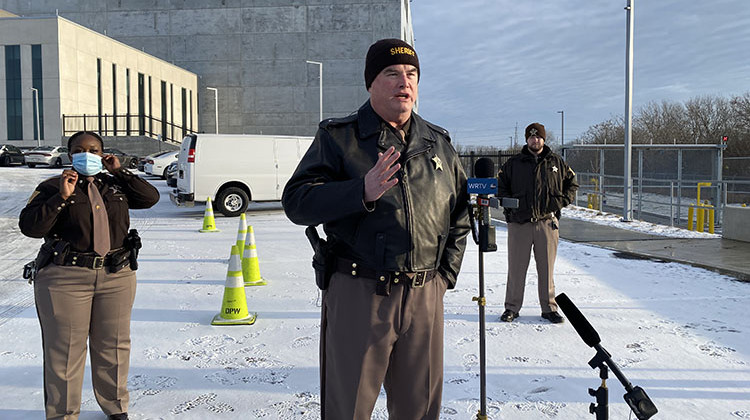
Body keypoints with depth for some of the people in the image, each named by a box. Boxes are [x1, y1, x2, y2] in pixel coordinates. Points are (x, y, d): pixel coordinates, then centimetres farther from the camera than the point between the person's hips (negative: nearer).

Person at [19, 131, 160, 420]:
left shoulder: (115, 186, 13)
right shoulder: (53, 187, 1)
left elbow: (151, 197, 5)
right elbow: (29, 226, -8)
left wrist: (120, 172, 1)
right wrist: (62, 197, -17)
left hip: (117, 277, 4)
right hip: (64, 278, -3)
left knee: (114, 345, 12)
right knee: (65, 348, 2)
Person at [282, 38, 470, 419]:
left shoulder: (438, 143, 12)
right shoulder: (338, 136, 0)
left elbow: (460, 214, 19)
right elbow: (296, 202, -9)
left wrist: (445, 274, 10)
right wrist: (362, 191, -23)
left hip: (425, 297, 4)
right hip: (358, 295, -3)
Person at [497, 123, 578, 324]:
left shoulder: (557, 162, 9)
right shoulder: (513, 164, 8)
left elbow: (572, 184, 16)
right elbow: (500, 187, 14)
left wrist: (561, 201, 1)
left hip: (547, 222, 1)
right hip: (519, 224, 0)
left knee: (546, 268, 7)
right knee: (516, 268, 4)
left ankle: (549, 308, 18)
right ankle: (512, 308, 15)